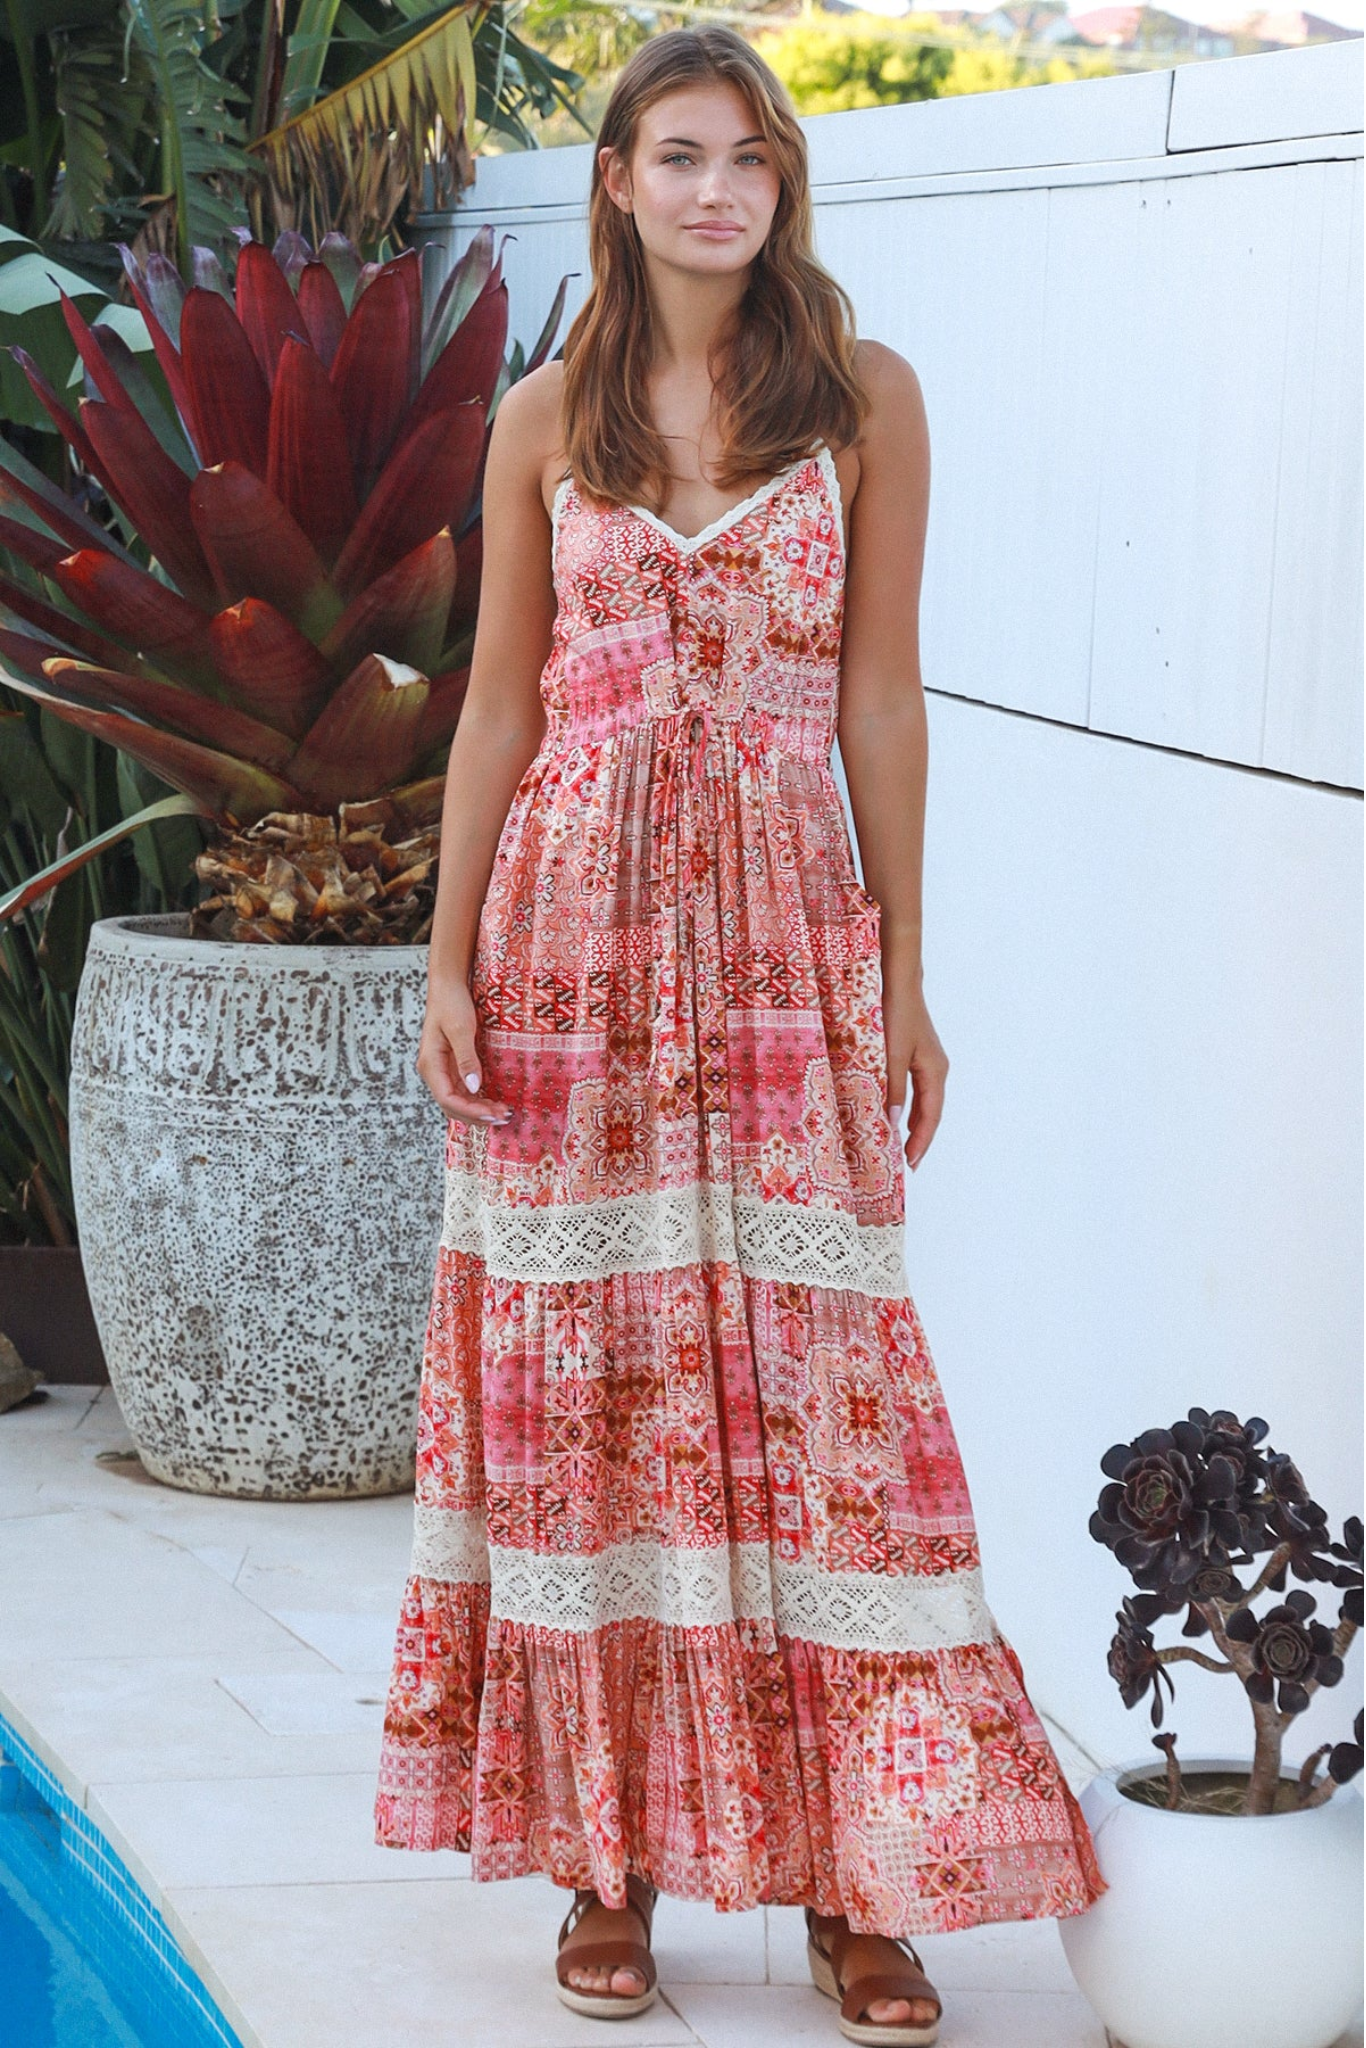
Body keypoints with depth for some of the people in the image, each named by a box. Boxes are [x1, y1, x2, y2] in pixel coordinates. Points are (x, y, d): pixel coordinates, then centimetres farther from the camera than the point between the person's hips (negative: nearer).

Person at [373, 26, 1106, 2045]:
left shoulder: (865, 398, 4)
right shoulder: (548, 419, 8)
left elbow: (881, 693, 3)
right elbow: (502, 696, 9)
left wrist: (904, 975, 1)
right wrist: (449, 961, 3)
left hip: (786, 931, -1)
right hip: (576, 924, 2)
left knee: (808, 1368, -3)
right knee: (585, 1369, 3)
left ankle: (860, 1876, 5)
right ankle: (612, 1855, 13)